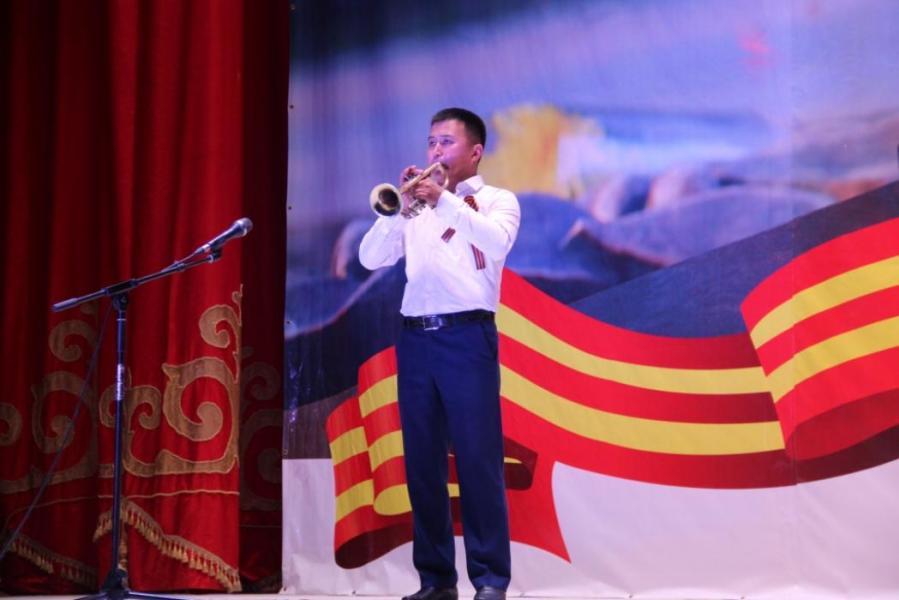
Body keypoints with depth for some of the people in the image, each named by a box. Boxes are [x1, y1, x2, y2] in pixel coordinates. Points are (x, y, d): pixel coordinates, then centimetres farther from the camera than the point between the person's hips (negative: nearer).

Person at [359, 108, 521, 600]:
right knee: (422, 462, 3)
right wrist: (400, 208, -6)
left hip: (467, 336, -5)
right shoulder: (417, 208, 19)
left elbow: (497, 242, -14)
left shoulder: (498, 200, 8)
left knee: (478, 459, -8)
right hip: (415, 338, 5)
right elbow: (371, 259, 8)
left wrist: (442, 200, -18)